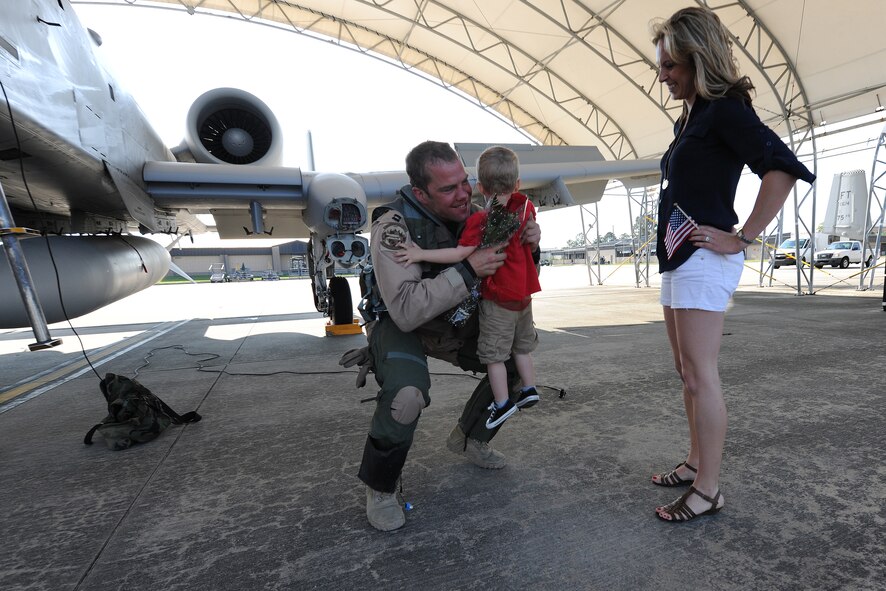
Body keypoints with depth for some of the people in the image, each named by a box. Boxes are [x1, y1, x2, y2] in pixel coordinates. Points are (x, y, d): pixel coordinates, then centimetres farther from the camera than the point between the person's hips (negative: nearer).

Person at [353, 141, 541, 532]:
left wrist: (528, 243, -21)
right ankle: (379, 488, -2)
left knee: (515, 362, 3)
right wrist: (467, 270, -39)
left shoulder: (472, 213, -10)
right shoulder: (395, 226, -28)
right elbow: (406, 311, -38)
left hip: (454, 323, 6)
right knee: (407, 393, -34)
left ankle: (468, 438, 26)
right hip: (399, 325, -6)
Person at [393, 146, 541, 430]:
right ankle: (530, 389, 32)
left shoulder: (479, 220, -21)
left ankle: (503, 404, 16)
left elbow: (460, 254, -28)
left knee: (493, 354, 8)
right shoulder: (525, 206, -2)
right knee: (522, 347, 24)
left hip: (498, 299, -6)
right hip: (523, 294, 7)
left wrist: (421, 254, -26)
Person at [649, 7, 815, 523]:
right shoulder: (690, 118, 19)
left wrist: (742, 238, -18)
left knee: (701, 375, -5)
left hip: (704, 260, -10)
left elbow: (782, 167, -21)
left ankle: (709, 491, 7)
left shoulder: (725, 110, -8)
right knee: (687, 372, 14)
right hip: (677, 258, 10)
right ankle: (697, 463, 29)